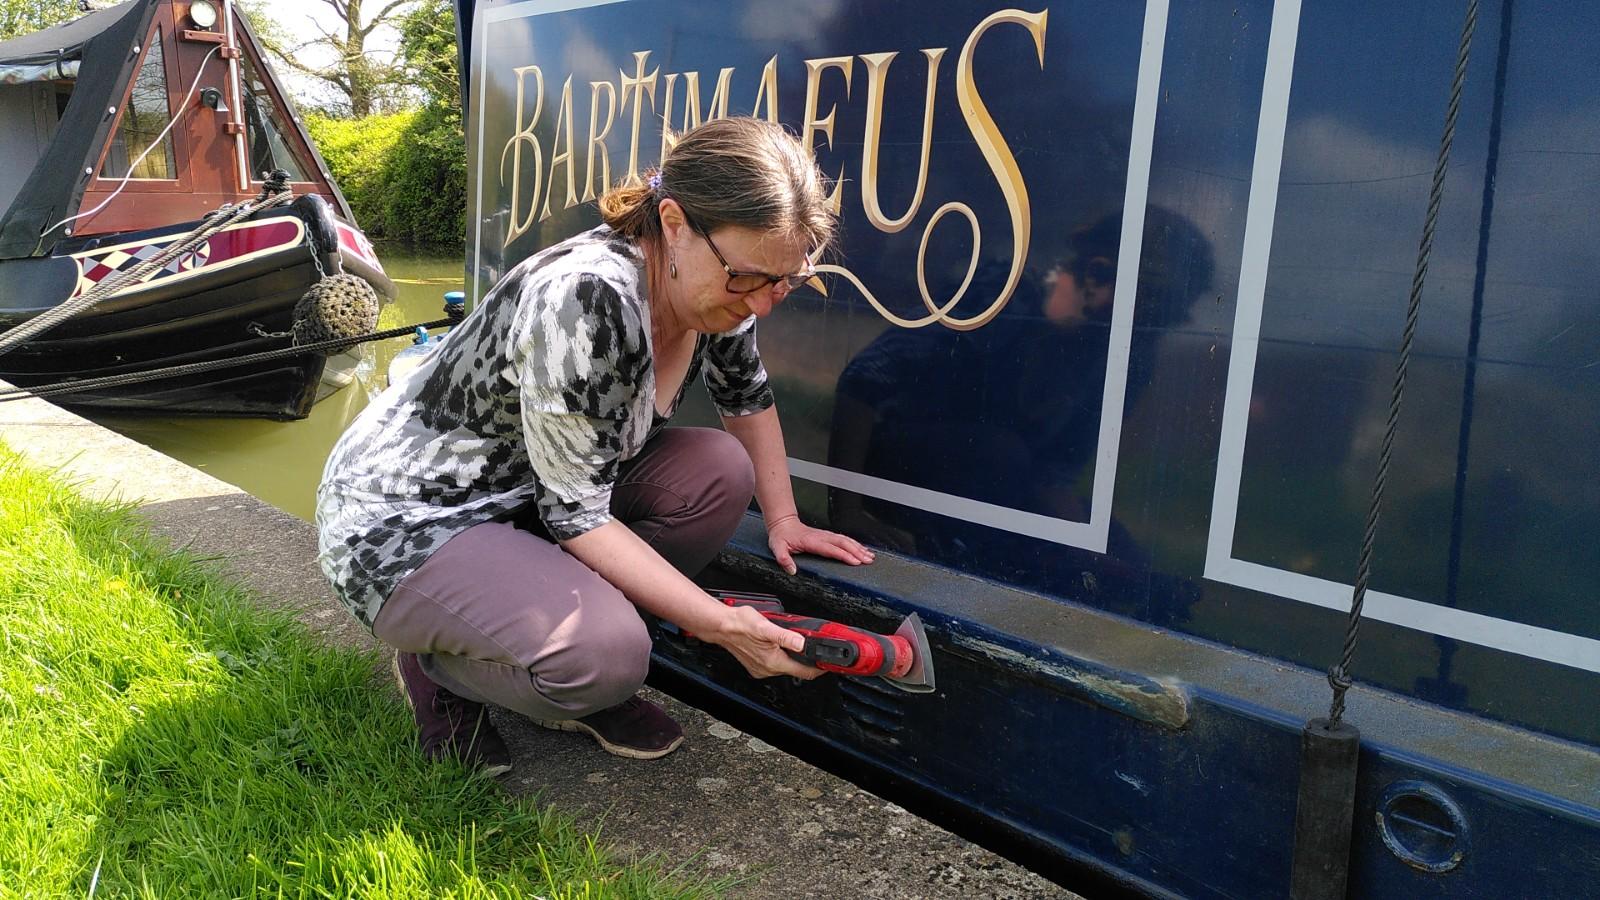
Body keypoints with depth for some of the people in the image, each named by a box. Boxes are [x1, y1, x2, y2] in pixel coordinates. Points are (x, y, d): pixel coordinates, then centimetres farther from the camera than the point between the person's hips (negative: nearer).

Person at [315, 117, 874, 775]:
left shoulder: (715, 283, -8)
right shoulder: (585, 301, -32)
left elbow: (747, 397, 13)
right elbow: (574, 515, -26)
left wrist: (783, 519, 6)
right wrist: (719, 623, -26)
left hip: (521, 500, 8)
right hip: (398, 522, -8)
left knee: (719, 472, -9)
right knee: (606, 654, -30)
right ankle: (439, 664, 2)